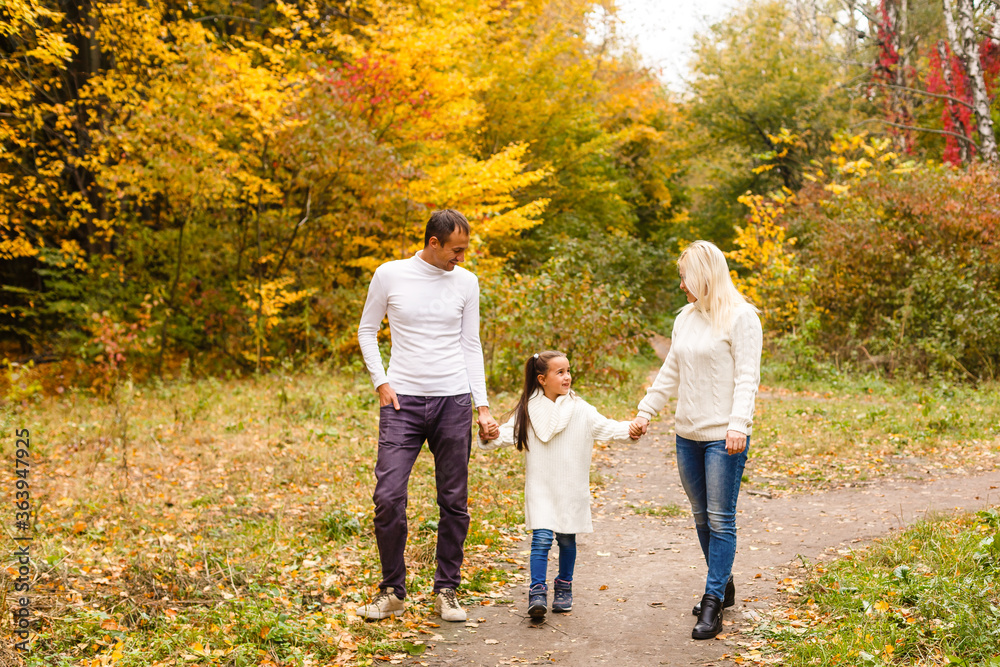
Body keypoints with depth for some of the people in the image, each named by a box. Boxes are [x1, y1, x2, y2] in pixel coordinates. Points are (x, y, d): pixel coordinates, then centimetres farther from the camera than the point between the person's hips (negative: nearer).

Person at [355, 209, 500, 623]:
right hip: (402, 401, -2)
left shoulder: (466, 282, 7)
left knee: (454, 502, 5)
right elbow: (367, 331, 10)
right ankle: (392, 591, 9)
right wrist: (381, 382, -3)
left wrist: (482, 405, 5)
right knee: (388, 497, -9)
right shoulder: (390, 275, 1)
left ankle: (447, 591, 19)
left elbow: (470, 345, 11)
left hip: (453, 402, 2)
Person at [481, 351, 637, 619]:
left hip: (570, 489, 1)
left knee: (567, 539, 11)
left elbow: (604, 427, -10)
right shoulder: (528, 411, -1)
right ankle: (537, 593, -8)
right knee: (541, 538, -11)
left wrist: (629, 429, -27)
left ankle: (564, 588, 30)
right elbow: (509, 433, -1)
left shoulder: (580, 410, -3)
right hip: (540, 488, -1)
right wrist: (489, 436, -21)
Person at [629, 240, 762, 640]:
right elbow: (671, 373, 20)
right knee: (701, 515, 14)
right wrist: (646, 411, 18)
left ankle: (713, 605, 0)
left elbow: (747, 377, -13)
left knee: (720, 519, -4)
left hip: (724, 437, -7)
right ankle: (722, 585, 28)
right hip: (687, 434, 8)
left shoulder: (741, 316, -8)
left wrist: (738, 424, -22)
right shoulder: (686, 318, 13)